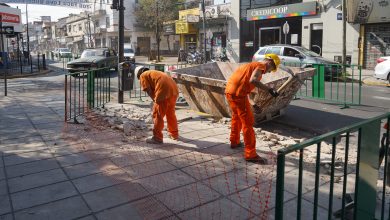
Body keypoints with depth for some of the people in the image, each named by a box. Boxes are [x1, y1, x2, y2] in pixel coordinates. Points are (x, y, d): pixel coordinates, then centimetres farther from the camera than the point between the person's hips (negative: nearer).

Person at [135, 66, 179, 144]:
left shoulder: (143, 76, 12)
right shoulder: (154, 72, 34)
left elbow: (149, 91, 0)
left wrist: (155, 101, 9)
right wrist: (156, 101, 29)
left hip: (164, 92, -8)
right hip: (174, 89, 8)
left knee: (158, 115, 4)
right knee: (171, 113, 22)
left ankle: (157, 138, 10)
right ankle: (174, 134, 34)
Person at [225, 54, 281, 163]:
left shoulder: (251, 64, 24)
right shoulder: (260, 66, -4)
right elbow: (253, 80, -24)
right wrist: (269, 89, -23)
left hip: (229, 91, 10)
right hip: (238, 94, -10)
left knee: (236, 117, 28)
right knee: (247, 122, -4)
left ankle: (234, 142, 46)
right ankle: (250, 154, 0)